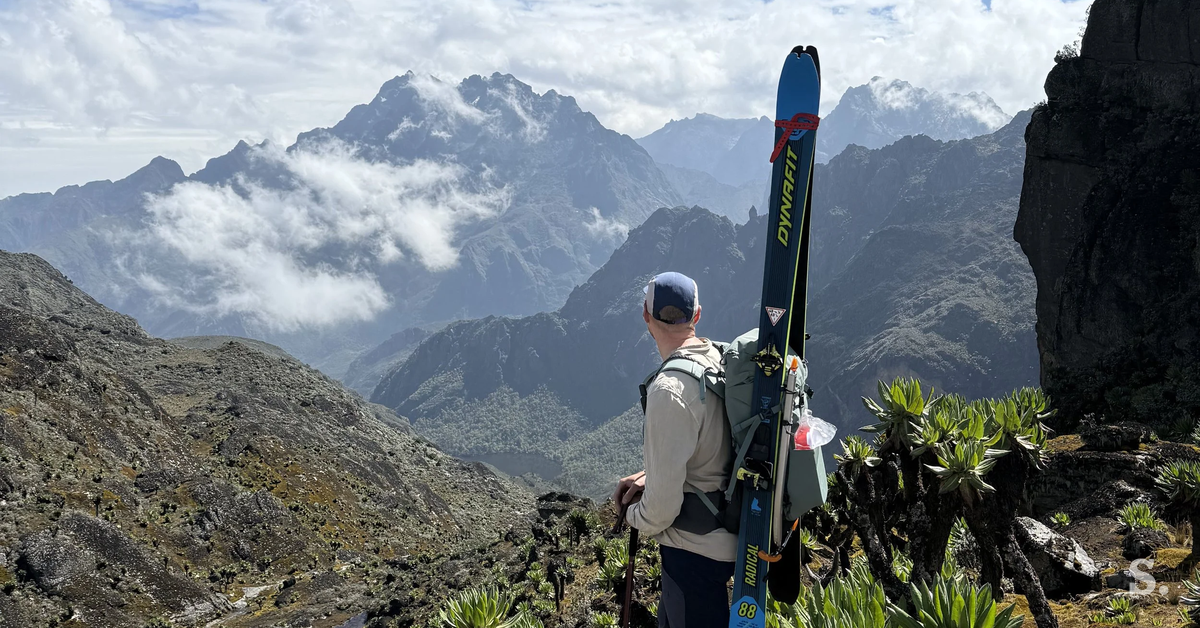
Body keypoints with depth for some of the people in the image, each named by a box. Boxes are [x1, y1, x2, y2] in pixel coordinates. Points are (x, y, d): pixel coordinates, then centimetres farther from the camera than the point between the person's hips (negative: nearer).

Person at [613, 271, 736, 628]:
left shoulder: (669, 391, -28)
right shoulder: (718, 360, -1)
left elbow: (663, 502, -23)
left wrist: (635, 517, -2)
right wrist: (651, 476, 9)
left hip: (695, 550, -9)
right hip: (724, 537, 9)